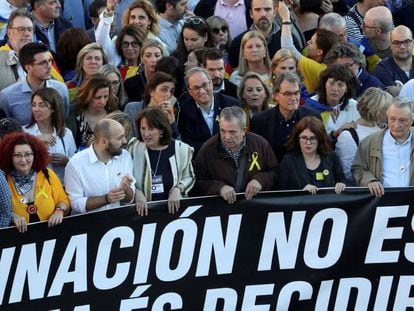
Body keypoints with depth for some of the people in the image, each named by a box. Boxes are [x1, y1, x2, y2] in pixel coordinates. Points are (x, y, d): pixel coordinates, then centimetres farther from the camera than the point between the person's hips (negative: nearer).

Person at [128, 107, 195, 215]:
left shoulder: (180, 149, 3)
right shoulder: (134, 149, 2)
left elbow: (189, 177, 15)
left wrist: (178, 189, -3)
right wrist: (136, 192, -10)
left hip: (173, 209, 0)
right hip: (144, 210, 0)